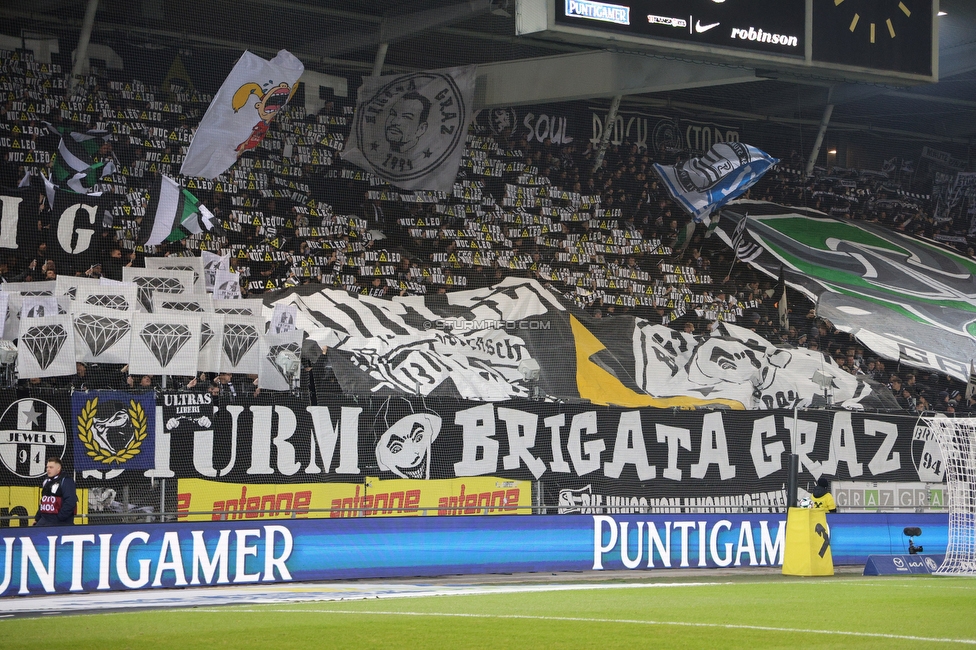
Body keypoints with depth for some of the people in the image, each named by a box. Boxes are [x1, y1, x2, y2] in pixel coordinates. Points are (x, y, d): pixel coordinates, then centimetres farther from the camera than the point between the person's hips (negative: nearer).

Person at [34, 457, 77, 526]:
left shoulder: (66, 481, -13)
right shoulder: (46, 481, 16)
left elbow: (70, 502, -22)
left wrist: (60, 517, -23)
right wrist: (37, 518, 20)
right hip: (44, 521, 9)